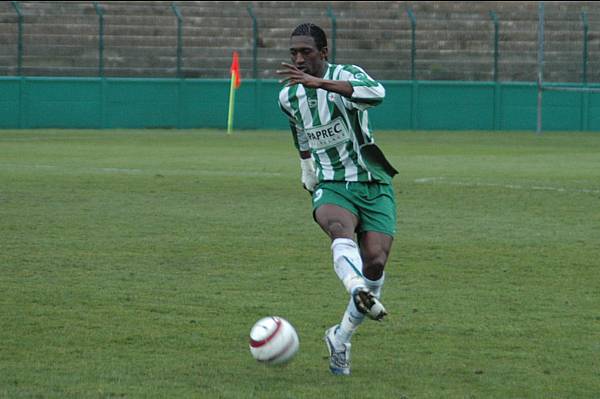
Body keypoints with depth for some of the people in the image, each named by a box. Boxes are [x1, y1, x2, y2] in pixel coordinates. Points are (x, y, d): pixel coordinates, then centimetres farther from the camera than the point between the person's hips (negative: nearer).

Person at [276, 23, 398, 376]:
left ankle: (340, 339, 6)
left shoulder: (346, 75, -9)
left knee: (375, 263, -16)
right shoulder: (289, 97, 9)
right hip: (331, 187, 2)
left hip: (374, 186, -2)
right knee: (341, 228, -34)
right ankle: (360, 293, -64)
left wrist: (319, 82, -41)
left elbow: (376, 93, -34)